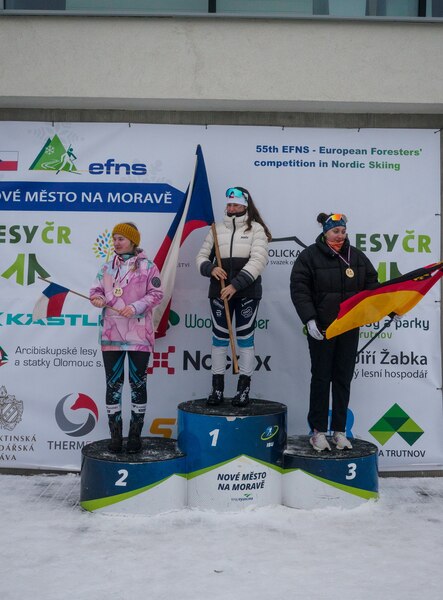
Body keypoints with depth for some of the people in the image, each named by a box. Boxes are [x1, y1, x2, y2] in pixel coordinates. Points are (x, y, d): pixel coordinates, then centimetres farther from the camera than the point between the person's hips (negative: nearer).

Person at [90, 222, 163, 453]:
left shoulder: (147, 267, -1)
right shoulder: (107, 267, 12)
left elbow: (156, 293, -4)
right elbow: (96, 289, 14)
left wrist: (135, 308, -16)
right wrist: (97, 298, -9)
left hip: (138, 334, -3)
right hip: (111, 333, 4)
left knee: (138, 383, 4)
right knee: (113, 383, 5)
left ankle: (135, 434, 15)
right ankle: (115, 434, 14)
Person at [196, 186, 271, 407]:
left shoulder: (256, 229, -1)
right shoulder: (217, 229, 10)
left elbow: (258, 261, -12)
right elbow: (202, 256, 13)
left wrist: (235, 285, -19)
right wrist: (210, 269, -11)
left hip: (247, 293, -3)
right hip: (219, 292, 3)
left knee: (245, 339, 4)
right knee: (219, 338, 7)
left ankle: (244, 388, 13)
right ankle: (217, 387, 17)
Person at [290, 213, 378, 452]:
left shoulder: (357, 257, 9)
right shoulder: (310, 256, -5)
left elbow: (372, 286, 13)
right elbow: (299, 289, -10)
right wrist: (309, 319, -20)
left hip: (349, 329, 4)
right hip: (321, 329, -4)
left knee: (343, 379, 8)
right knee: (321, 378, 3)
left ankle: (339, 431, 17)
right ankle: (318, 431, 13)